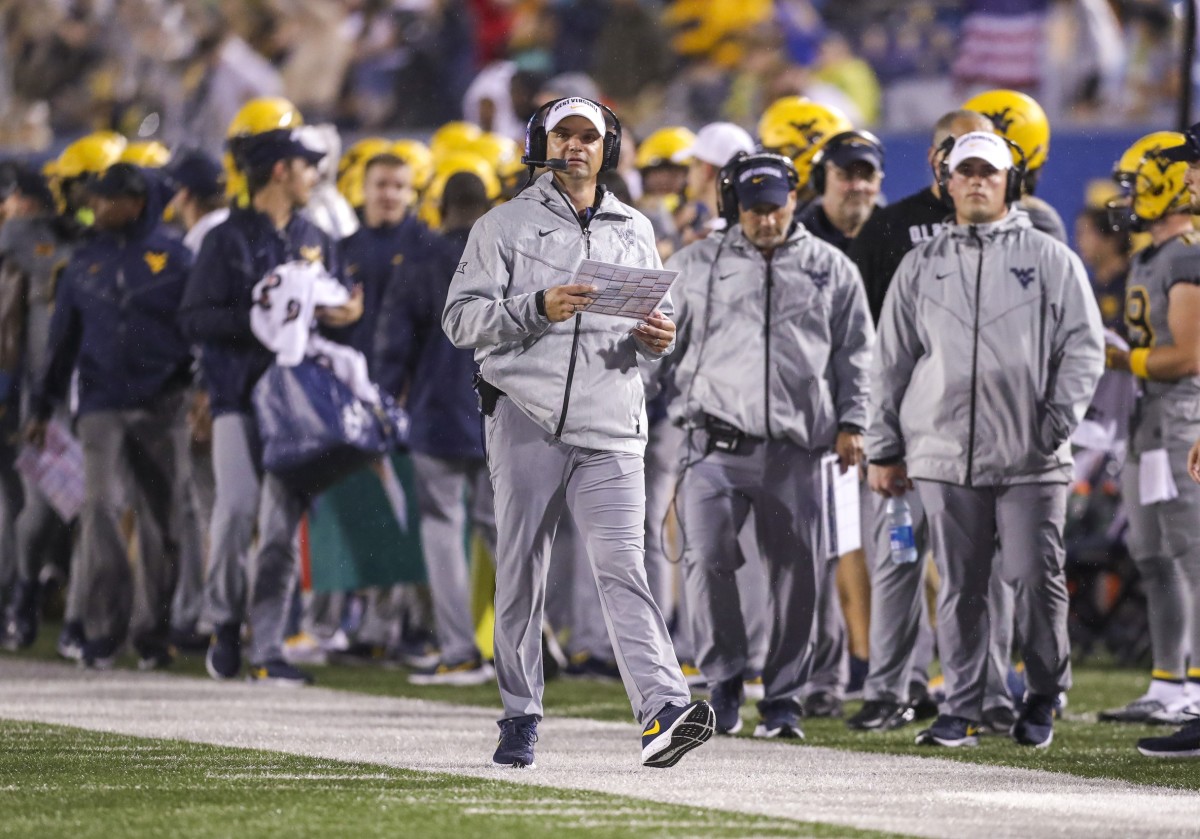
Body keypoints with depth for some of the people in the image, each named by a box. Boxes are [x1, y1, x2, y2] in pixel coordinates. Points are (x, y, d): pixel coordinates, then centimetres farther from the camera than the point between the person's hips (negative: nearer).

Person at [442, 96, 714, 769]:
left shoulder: (635, 231, 18)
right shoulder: (505, 226, 8)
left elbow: (659, 319, 25)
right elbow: (461, 318, -1)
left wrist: (659, 338, 0)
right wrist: (538, 309, -15)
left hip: (612, 426, 1)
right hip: (528, 418, -1)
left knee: (623, 567, -11)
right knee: (522, 571, 2)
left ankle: (663, 708, -24)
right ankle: (521, 719, 11)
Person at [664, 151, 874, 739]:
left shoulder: (831, 270, 12)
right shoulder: (695, 266, 11)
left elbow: (854, 352, 15)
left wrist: (850, 422, 5)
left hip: (794, 447, 1)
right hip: (716, 440, -1)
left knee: (794, 573, 1)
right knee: (706, 555, -16)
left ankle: (783, 698, 11)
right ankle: (724, 679, -2)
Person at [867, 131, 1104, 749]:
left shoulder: (1050, 260, 7)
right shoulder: (920, 266, 14)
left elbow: (1084, 347, 5)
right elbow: (892, 361, 16)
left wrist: (1058, 420, -7)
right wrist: (884, 448, 13)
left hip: (1030, 457, -2)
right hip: (944, 452, 2)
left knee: (1036, 577, -4)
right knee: (959, 586, 2)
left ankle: (1044, 697, 13)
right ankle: (960, 710, 7)